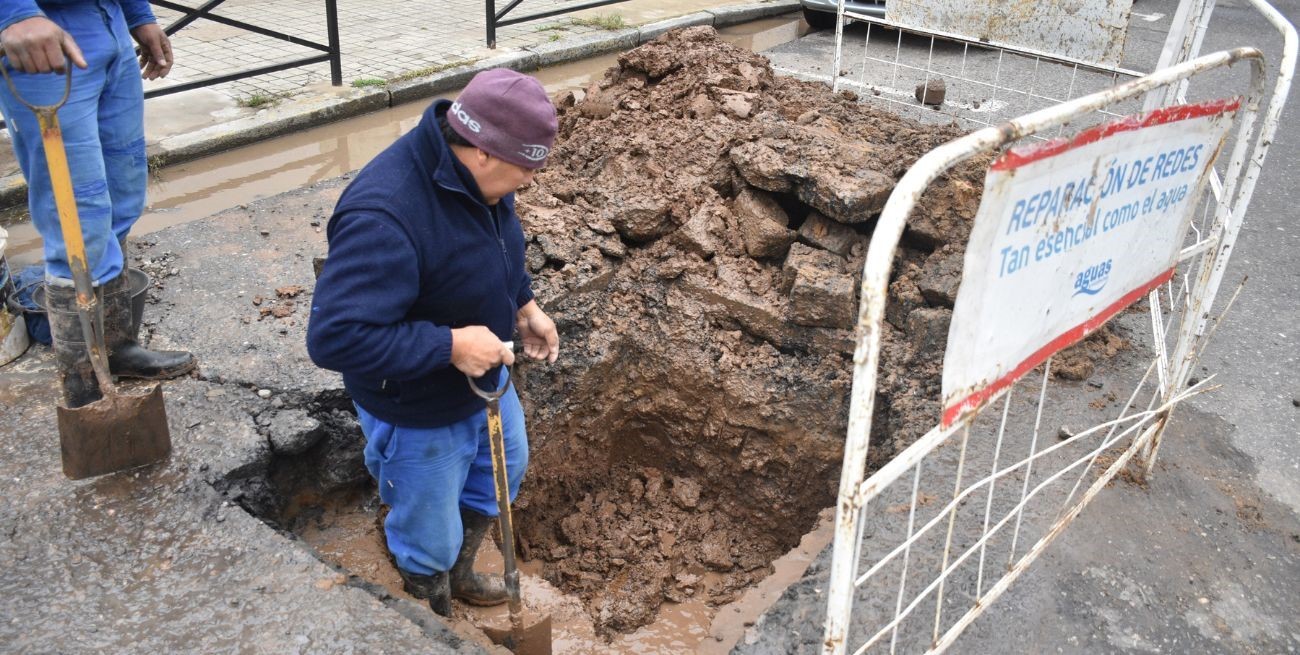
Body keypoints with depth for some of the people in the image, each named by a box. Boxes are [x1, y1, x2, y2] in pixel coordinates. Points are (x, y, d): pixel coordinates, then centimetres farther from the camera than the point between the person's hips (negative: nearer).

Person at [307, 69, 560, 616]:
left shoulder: (477, 173, -12)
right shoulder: (383, 218, -39)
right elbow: (334, 337, -40)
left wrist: (524, 305, -1)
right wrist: (451, 345, -36)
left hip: (484, 378, 9)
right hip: (419, 410, -8)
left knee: (505, 469, 31)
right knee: (430, 539, 13)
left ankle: (460, 573, 58)